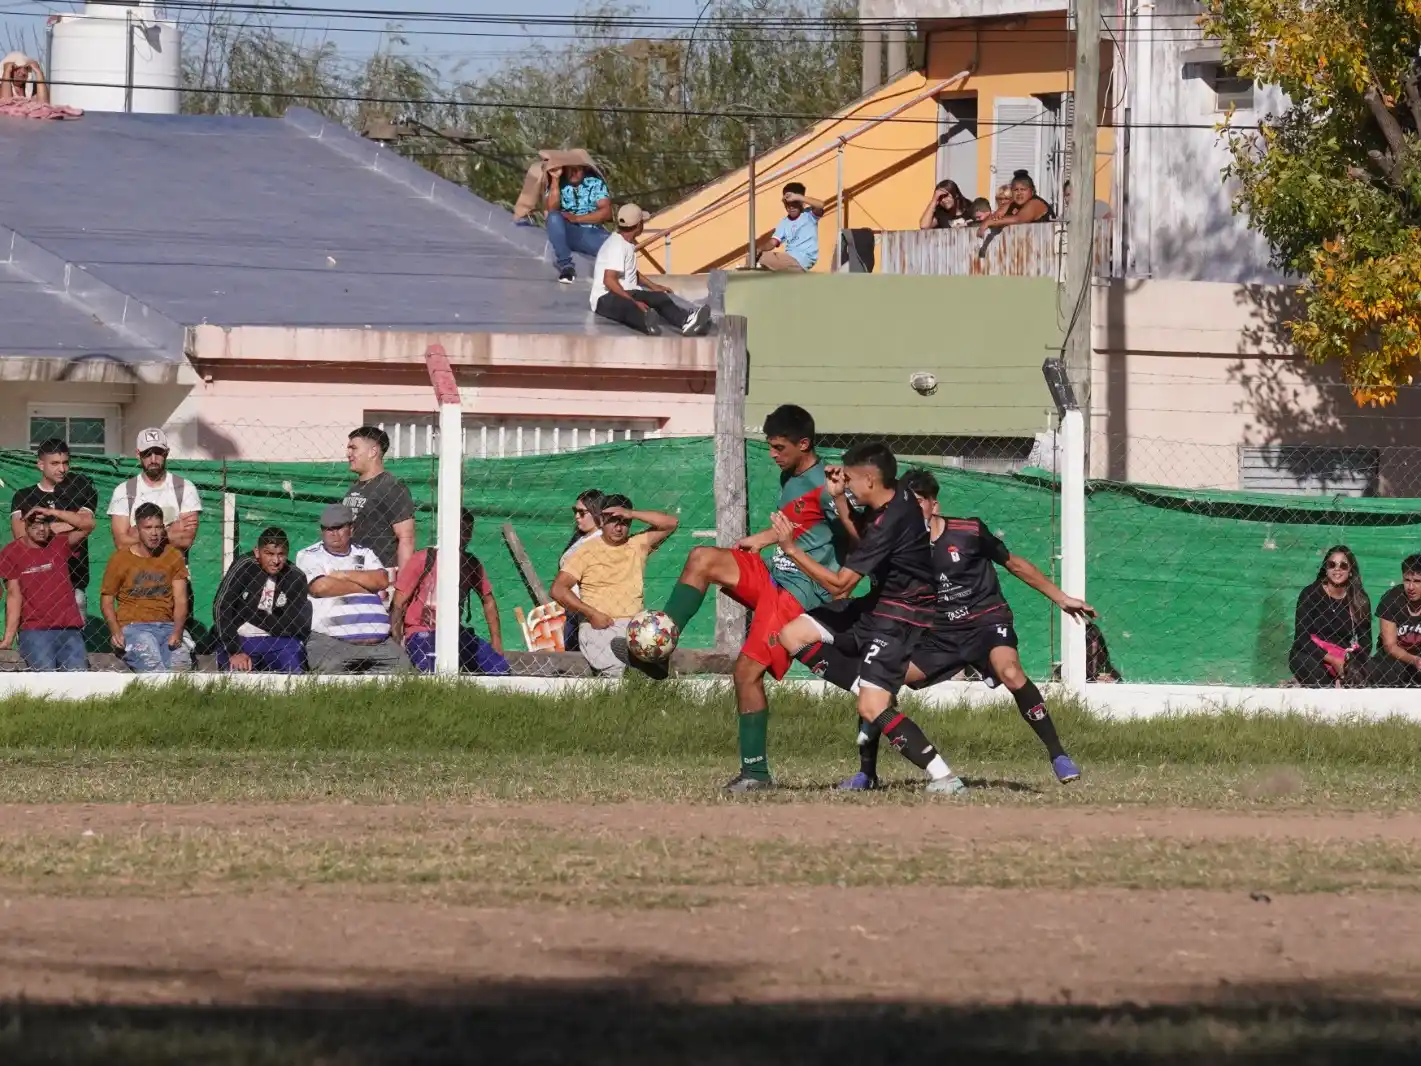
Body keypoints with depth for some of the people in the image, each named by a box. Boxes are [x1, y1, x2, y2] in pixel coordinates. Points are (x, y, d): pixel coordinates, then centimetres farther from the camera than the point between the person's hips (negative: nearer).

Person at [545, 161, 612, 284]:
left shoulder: (595, 183, 6)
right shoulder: (558, 184, 6)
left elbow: (606, 212, -5)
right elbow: (551, 210, -13)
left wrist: (576, 218, -14)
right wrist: (555, 178, -15)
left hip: (592, 234, -1)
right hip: (566, 233, 1)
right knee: (554, 217, -33)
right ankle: (566, 265, -29)